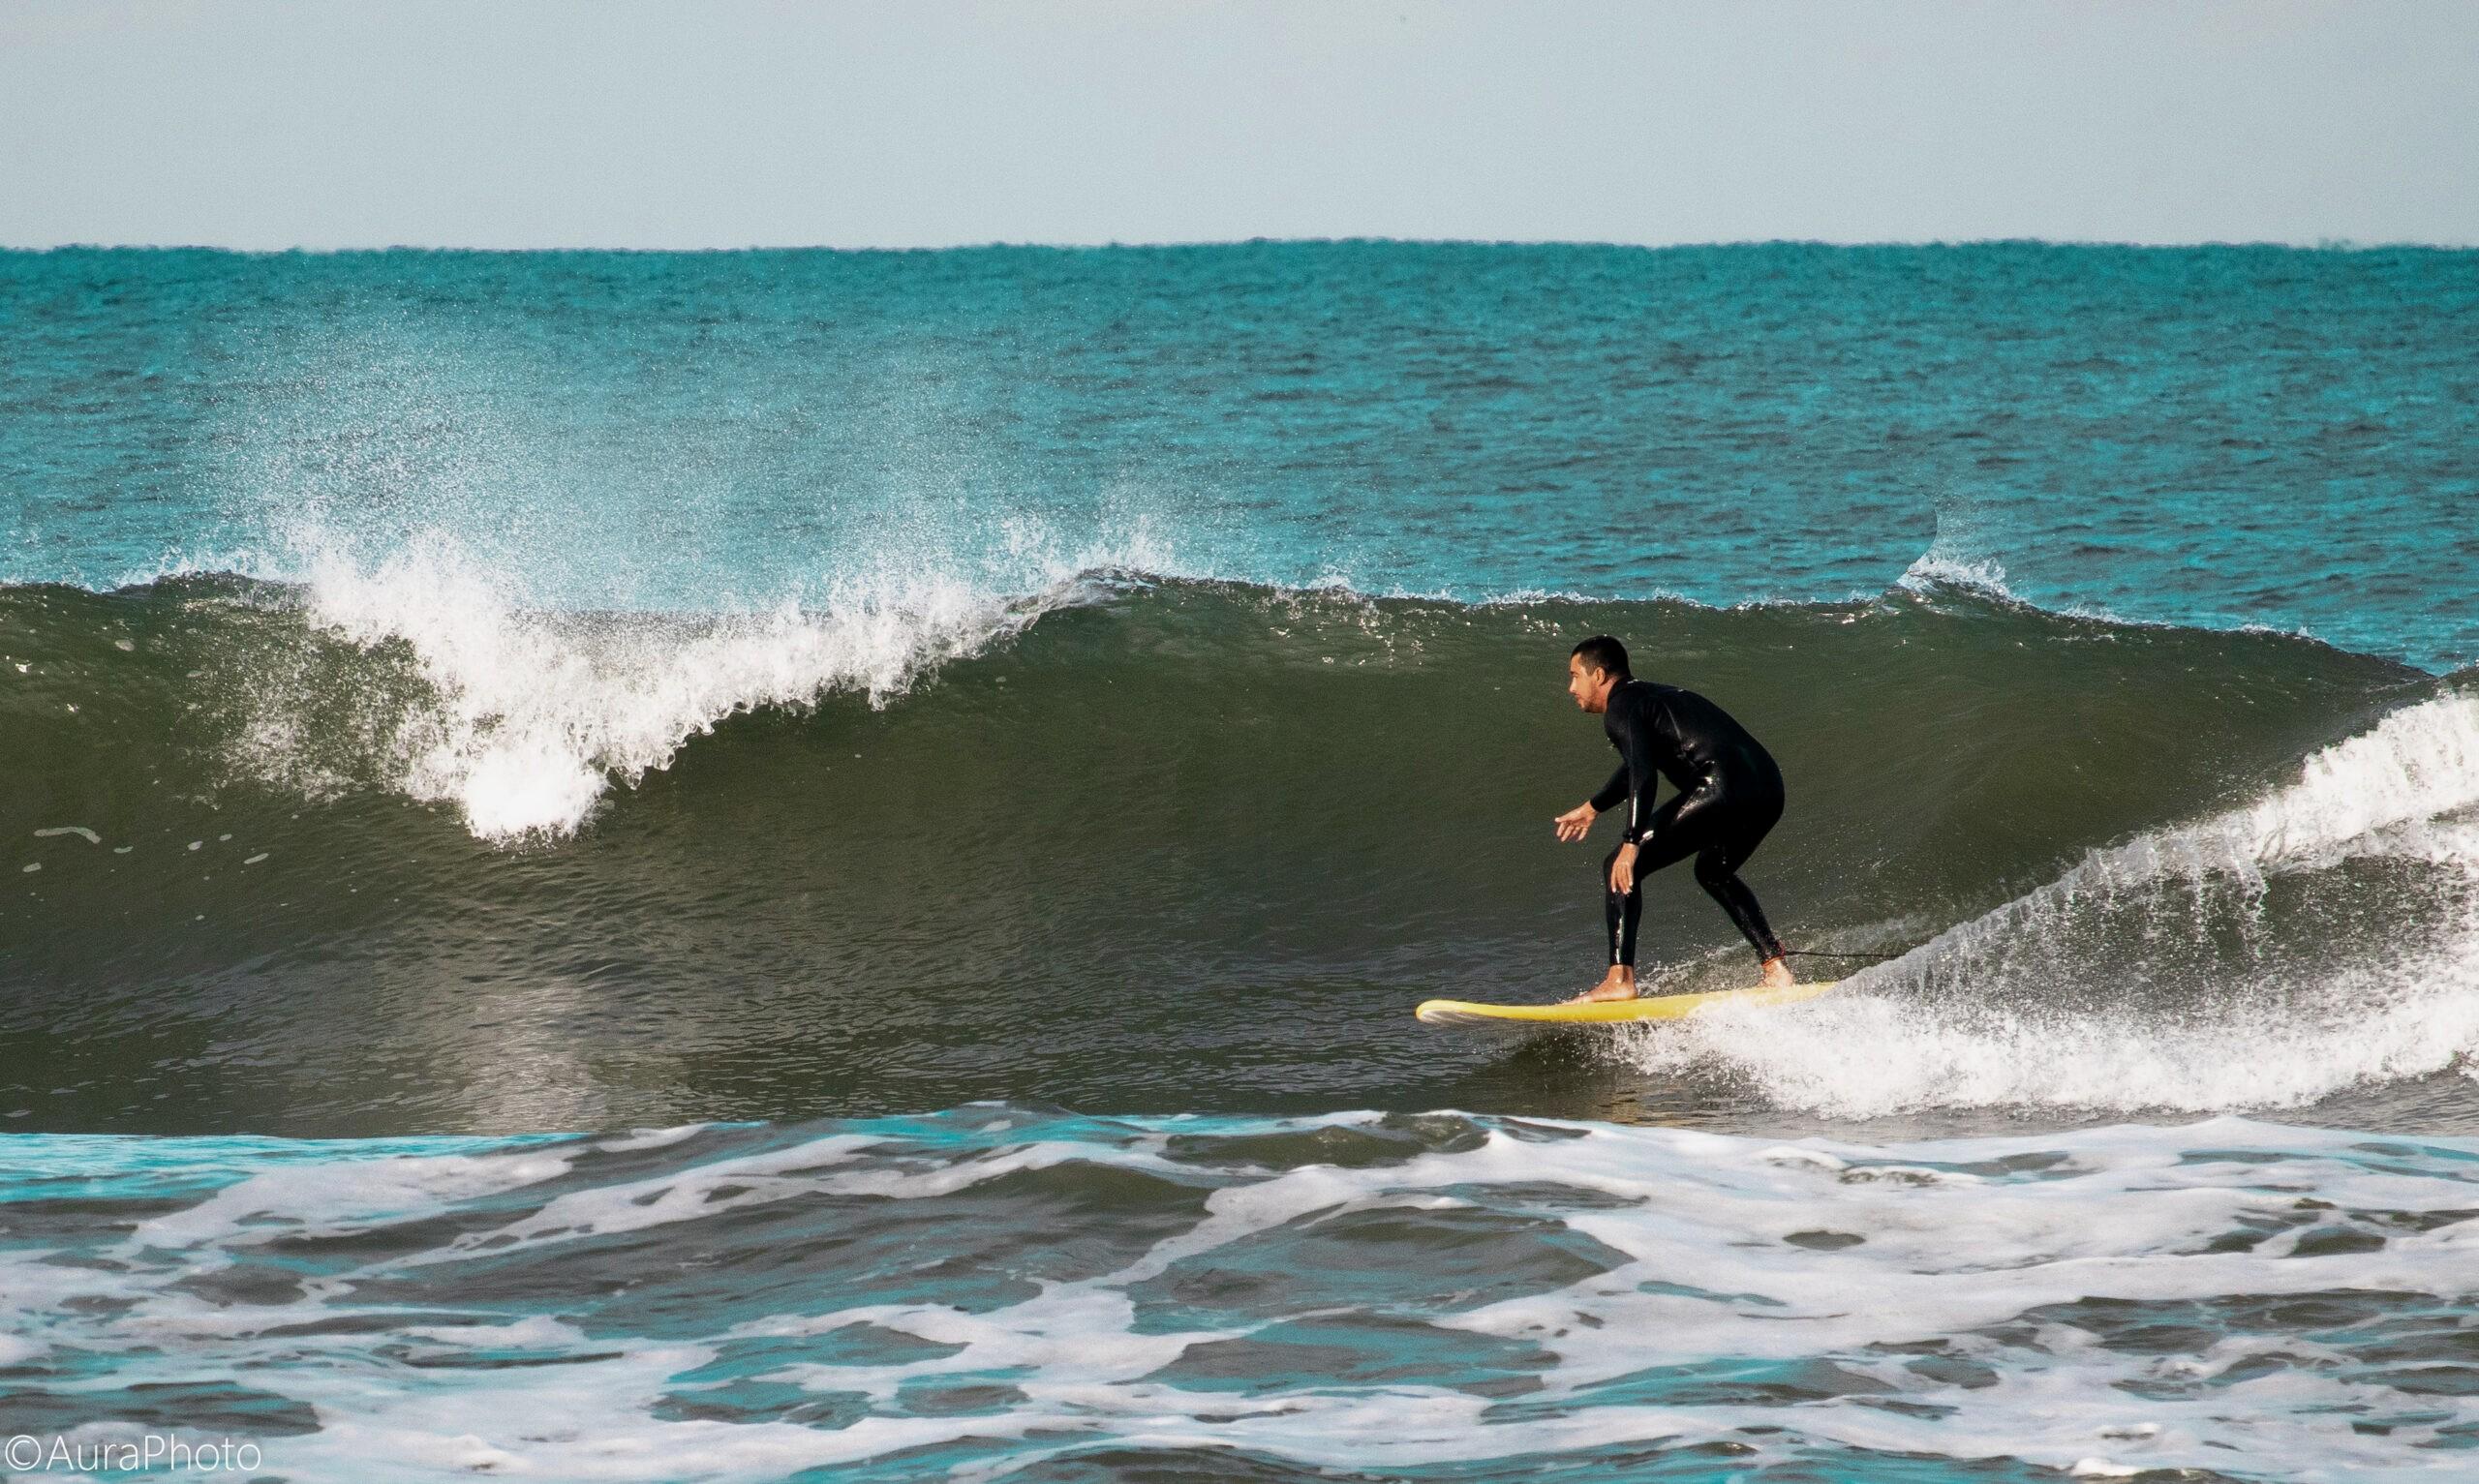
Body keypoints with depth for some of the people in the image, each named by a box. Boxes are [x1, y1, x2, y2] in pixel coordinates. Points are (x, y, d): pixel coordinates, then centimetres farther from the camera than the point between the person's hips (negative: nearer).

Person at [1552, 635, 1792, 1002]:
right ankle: (1774, 965, 21)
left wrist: (1632, 843, -21)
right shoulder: (1654, 697, 32)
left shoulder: (1620, 708, 2)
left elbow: (1644, 776, -14)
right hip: (1769, 790, 9)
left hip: (1722, 789, -9)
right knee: (1713, 871, 34)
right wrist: (1591, 808, 60)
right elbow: (1639, 764, 49)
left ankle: (1619, 979, -15)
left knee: (1620, 869, -4)